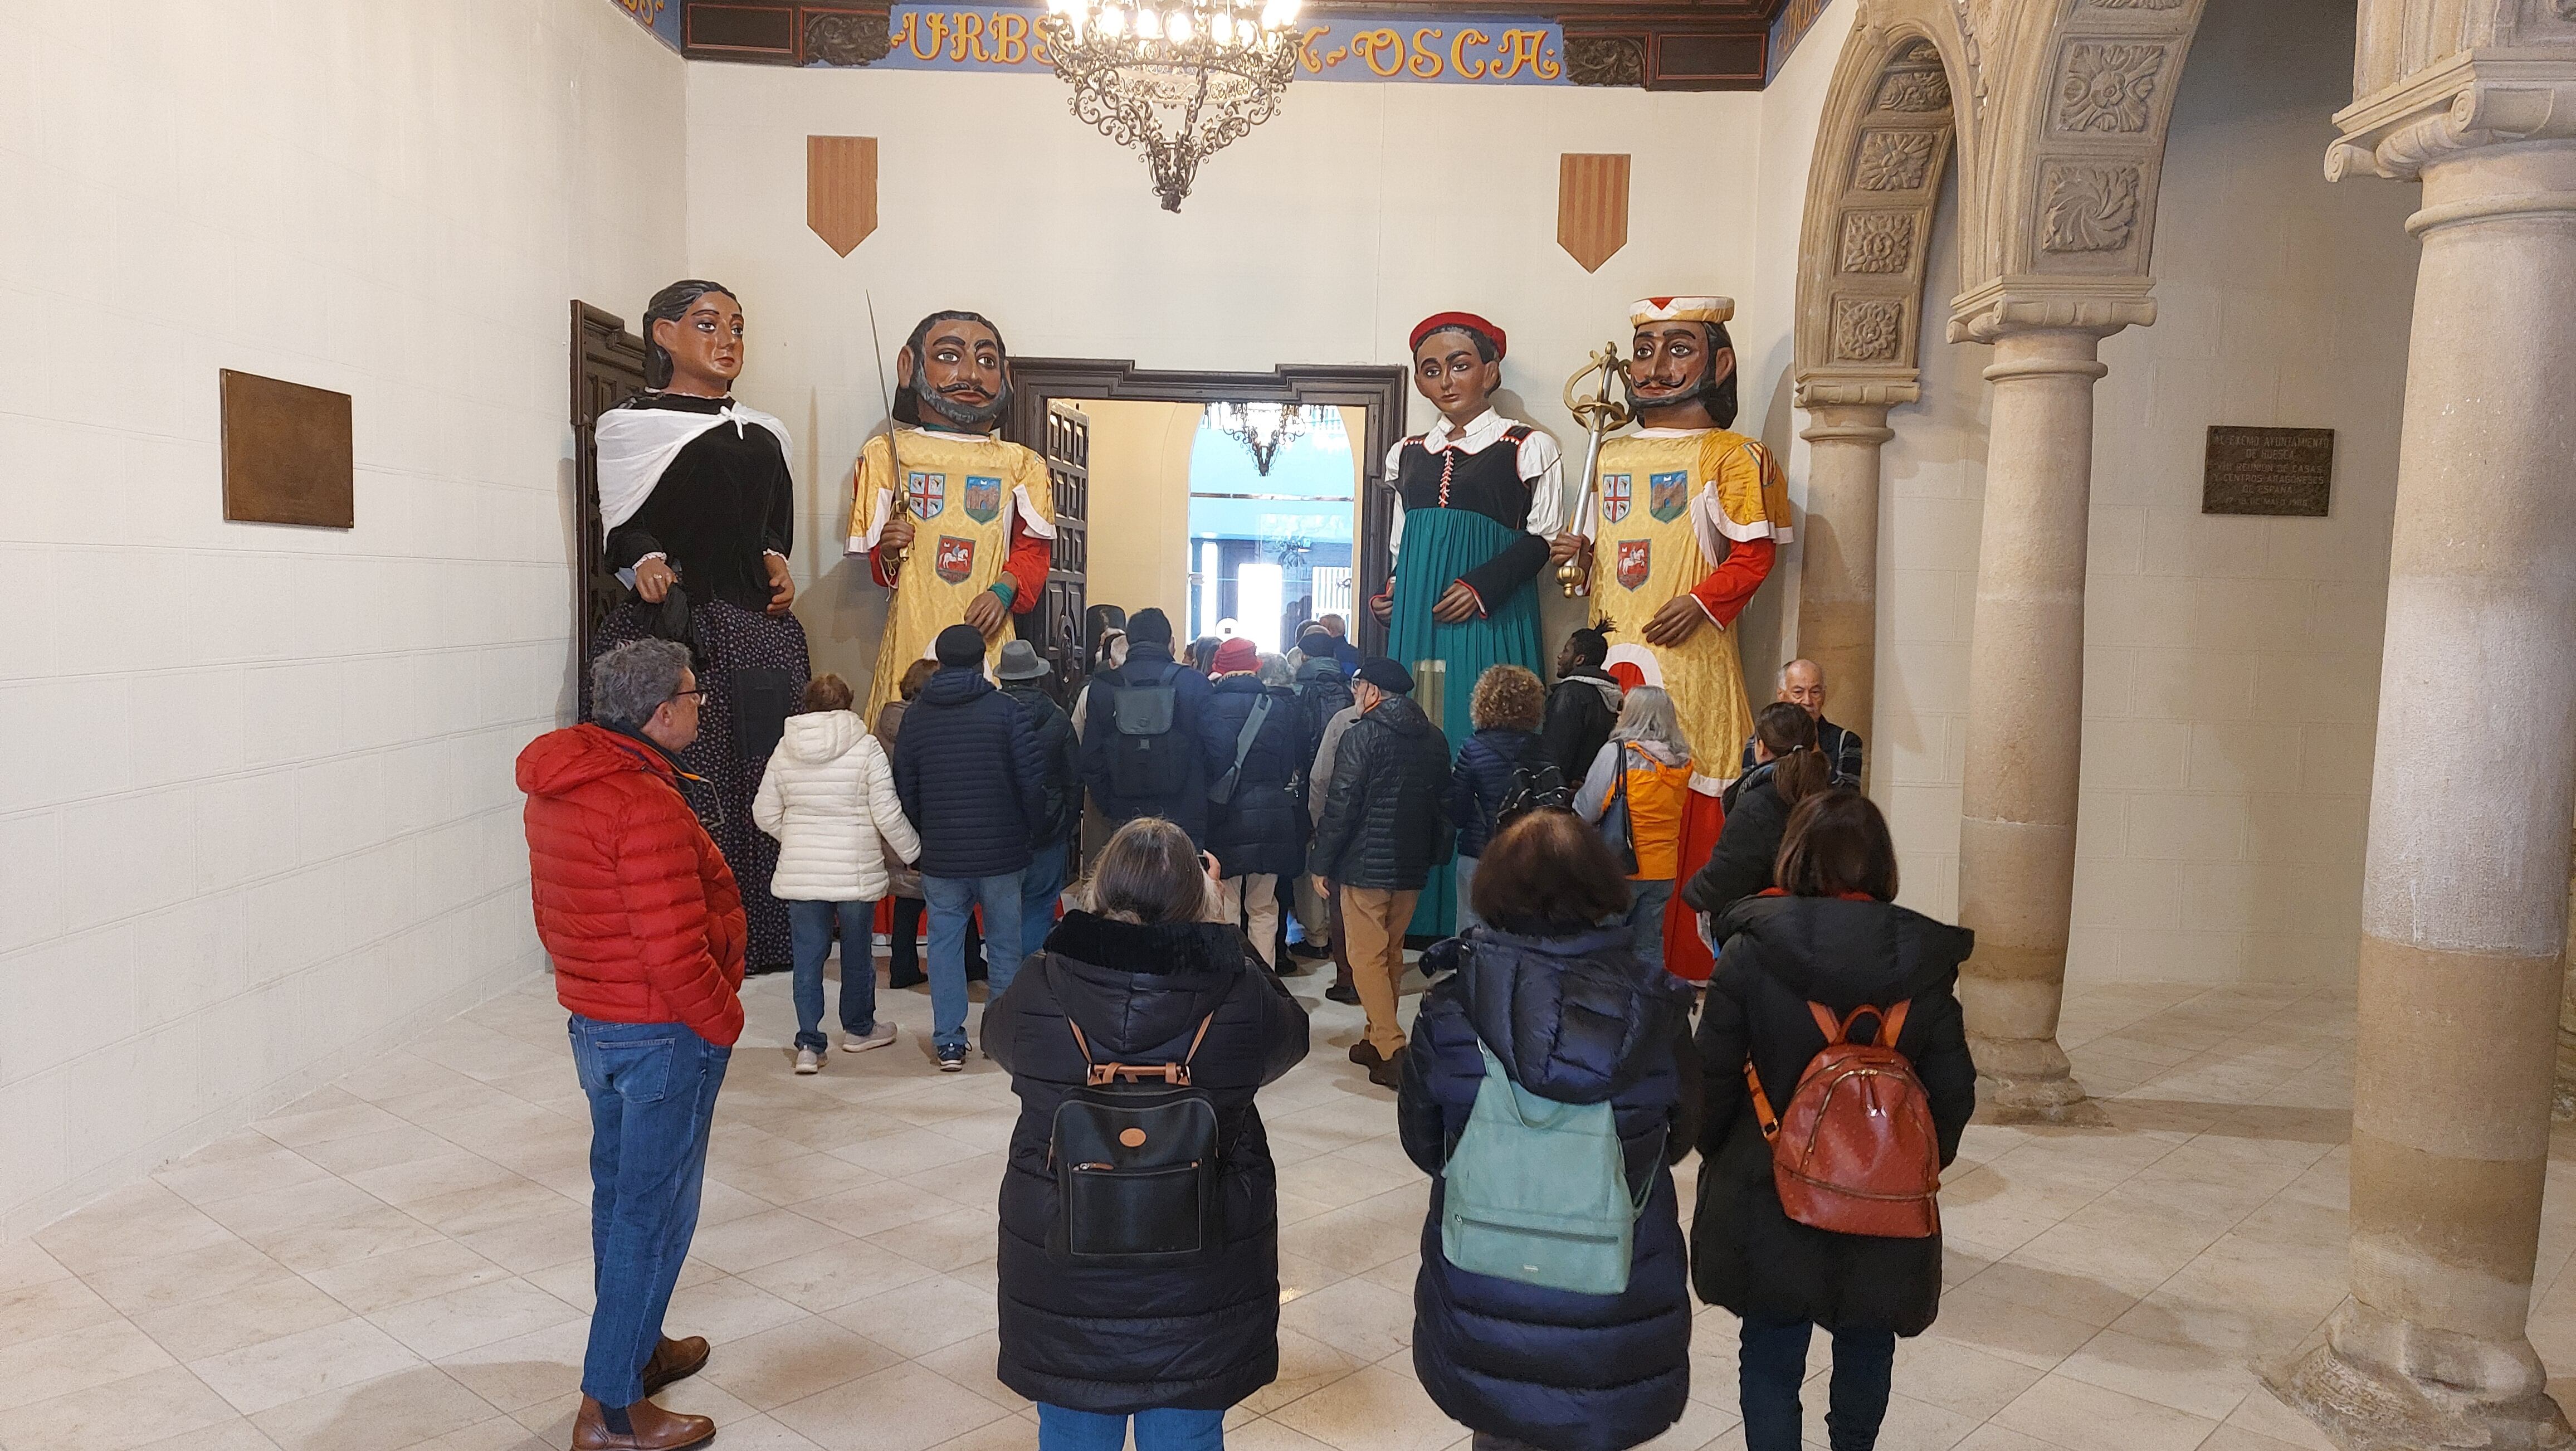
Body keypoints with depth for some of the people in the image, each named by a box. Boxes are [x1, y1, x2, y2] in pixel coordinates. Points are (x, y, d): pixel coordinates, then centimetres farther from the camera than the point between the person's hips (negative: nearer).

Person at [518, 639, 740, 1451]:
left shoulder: (557, 789, 5)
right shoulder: (646, 805, -26)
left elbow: (553, 912, 14)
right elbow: (673, 946, -28)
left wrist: (587, 980, 19)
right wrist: (722, 1020, -14)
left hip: (592, 1019, 10)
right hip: (662, 1034, -10)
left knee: (620, 1193, 21)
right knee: (654, 1213, 2)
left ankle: (638, 1348, 39)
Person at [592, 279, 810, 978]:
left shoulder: (763, 434, 20)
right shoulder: (632, 426, 6)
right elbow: (624, 526, 1)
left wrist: (777, 562, 5)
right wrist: (647, 564, -19)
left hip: (758, 630, 5)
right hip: (669, 627, -5)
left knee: (765, 781, 2)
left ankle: (763, 933, 10)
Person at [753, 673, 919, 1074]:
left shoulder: (784, 751, 1)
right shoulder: (866, 747, -9)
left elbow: (765, 814, 6)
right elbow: (887, 814, -12)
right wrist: (913, 851, 3)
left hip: (799, 872, 2)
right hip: (855, 871, -2)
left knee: (808, 956, 8)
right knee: (858, 951, 15)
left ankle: (809, 1044, 4)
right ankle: (859, 1029, 31)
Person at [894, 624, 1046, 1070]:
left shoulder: (916, 715, 2)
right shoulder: (1005, 710, -7)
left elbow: (905, 790, 5)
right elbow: (1033, 780, -9)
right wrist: (1031, 832, 6)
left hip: (940, 856, 2)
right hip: (1002, 853, -2)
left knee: (945, 945, 9)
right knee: (1005, 945, 9)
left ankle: (949, 1042, 9)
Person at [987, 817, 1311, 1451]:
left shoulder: (1041, 987, -16)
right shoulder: (1239, 993, -17)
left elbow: (998, 1036, 7)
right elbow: (1289, 1034, 6)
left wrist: (1085, 942, 14)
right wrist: (1223, 941, 13)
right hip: (1200, 1274, 0)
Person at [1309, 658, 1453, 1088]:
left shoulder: (1361, 736, -12)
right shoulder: (1434, 739, 10)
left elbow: (1340, 805, -14)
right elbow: (1444, 802, 15)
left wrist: (1322, 861, -7)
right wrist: (1435, 854, 21)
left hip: (1367, 864, -7)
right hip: (1413, 866, 7)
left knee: (1368, 957, -3)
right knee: (1392, 954, 16)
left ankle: (1391, 1050, -11)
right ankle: (1379, 1040, 24)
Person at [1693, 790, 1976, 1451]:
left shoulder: (1749, 951, -16)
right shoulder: (1925, 958, -9)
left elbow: (1712, 1077, -11)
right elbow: (1953, 1089, -3)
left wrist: (1714, 1151, 8)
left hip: (1769, 1197, -3)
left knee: (1772, 1355, 12)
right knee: (1865, 1346, 24)